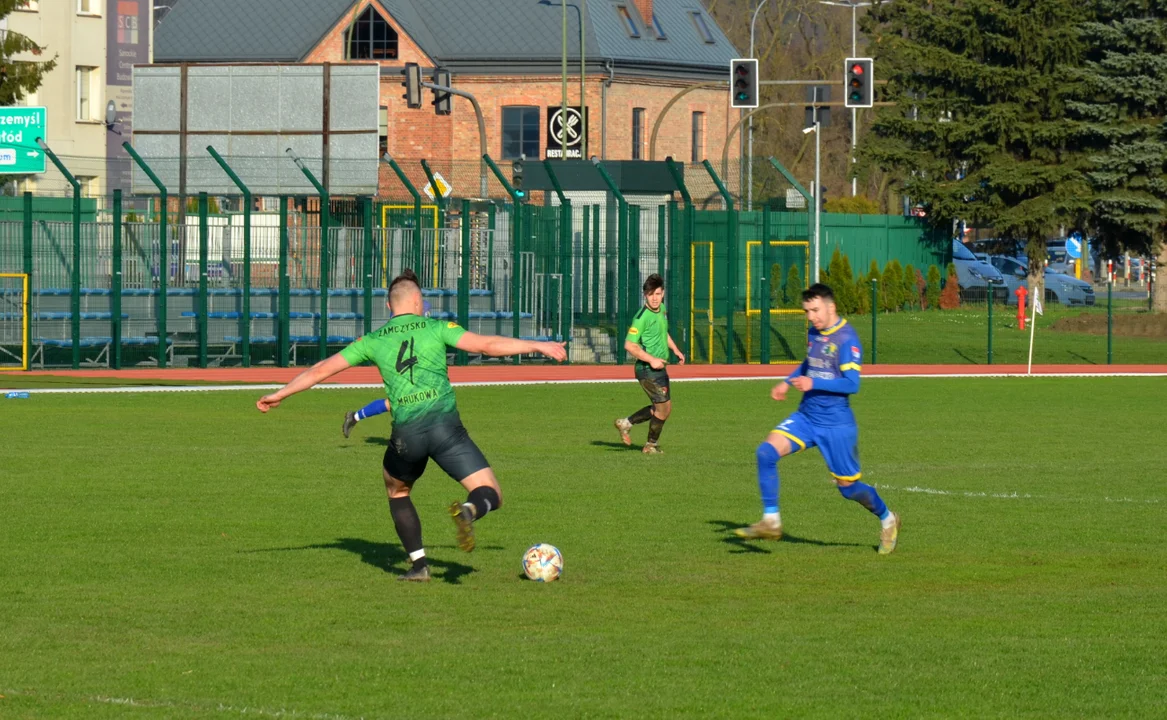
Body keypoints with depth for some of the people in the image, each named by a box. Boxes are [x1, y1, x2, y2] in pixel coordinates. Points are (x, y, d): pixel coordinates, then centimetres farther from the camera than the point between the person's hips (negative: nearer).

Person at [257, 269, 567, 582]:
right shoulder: (435, 328, 10)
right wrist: (538, 346, 4)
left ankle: (419, 564, 18)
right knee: (491, 496, 2)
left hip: (406, 433, 2)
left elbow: (322, 369, 22)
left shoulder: (373, 341, 17)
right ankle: (468, 510, -35)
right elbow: (485, 345, -1)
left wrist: (279, 394, 34)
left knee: (396, 491, 31)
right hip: (445, 424, -2)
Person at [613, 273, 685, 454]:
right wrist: (651, 359, -25)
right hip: (648, 369, -9)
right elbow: (629, 345, -21)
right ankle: (651, 445, 13)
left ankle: (626, 423, 29)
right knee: (664, 406, -5)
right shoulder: (642, 317, -20)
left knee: (662, 408, 16)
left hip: (659, 368, 9)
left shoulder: (662, 309, 7)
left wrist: (675, 349, 16)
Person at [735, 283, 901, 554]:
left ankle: (887, 520, 34)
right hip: (806, 417, 6)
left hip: (836, 424, -6)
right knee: (766, 452, -17)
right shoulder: (813, 332, 7)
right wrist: (788, 382, 14)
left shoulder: (847, 339, -15)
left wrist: (814, 384, -31)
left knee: (848, 487, 5)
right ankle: (770, 522, -14)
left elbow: (852, 384, -21)